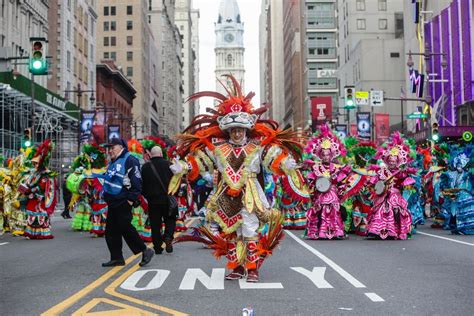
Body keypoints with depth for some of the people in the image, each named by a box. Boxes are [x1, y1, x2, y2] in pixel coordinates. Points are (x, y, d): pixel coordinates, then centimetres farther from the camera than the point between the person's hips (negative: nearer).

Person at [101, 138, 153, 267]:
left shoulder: (129, 160, -13)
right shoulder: (113, 162, 17)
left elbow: (137, 181, -18)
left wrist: (131, 199, -20)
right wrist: (107, 196, 22)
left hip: (123, 202, -10)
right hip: (112, 202, 10)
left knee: (125, 228, -9)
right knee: (111, 231, 9)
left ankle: (145, 251, 4)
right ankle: (116, 258, 17)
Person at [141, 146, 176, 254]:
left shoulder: (145, 167, 0)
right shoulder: (168, 164, -5)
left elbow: (142, 184, 4)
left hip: (152, 200, 1)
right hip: (167, 199, -1)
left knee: (155, 224, 7)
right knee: (170, 220, 14)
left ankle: (157, 247, 7)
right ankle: (168, 237, -11)